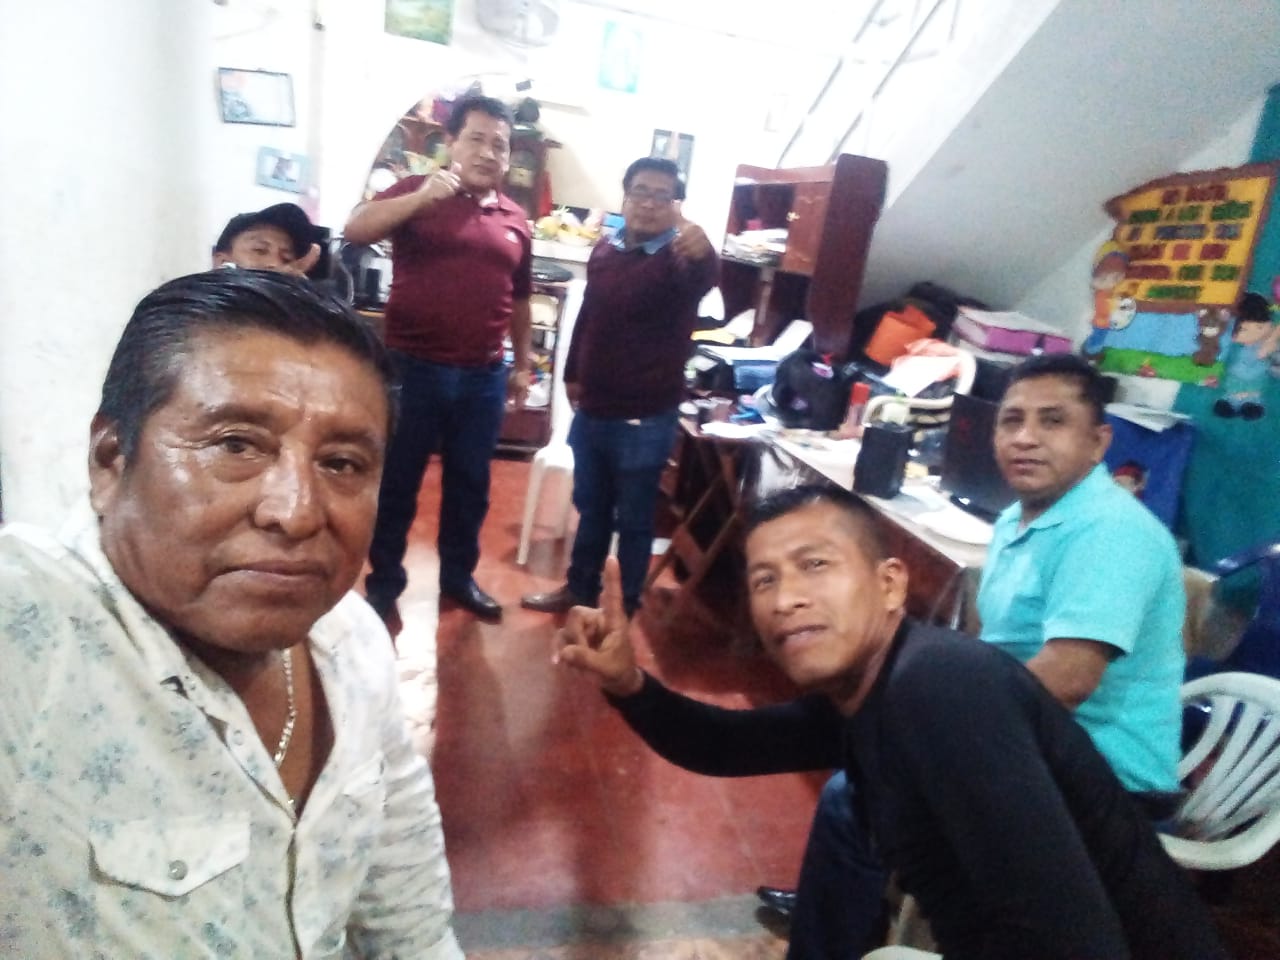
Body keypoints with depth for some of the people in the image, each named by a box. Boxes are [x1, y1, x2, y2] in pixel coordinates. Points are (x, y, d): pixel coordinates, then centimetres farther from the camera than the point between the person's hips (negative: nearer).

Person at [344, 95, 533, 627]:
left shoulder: (516, 220, 10)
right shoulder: (417, 193, -1)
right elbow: (355, 230, -16)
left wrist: (522, 365, 16)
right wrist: (422, 197, -26)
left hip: (483, 376, 4)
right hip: (414, 368, -3)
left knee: (469, 483, 14)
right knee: (397, 483, 7)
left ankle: (458, 575, 32)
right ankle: (383, 585, 23)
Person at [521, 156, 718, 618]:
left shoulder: (679, 259, -13)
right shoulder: (605, 251, 6)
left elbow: (700, 282, -39)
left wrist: (703, 255, -61)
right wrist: (573, 373, 22)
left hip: (645, 419, -6)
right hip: (592, 409, 6)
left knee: (633, 519, 8)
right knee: (591, 509, 21)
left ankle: (630, 607, 25)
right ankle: (580, 589, 39)